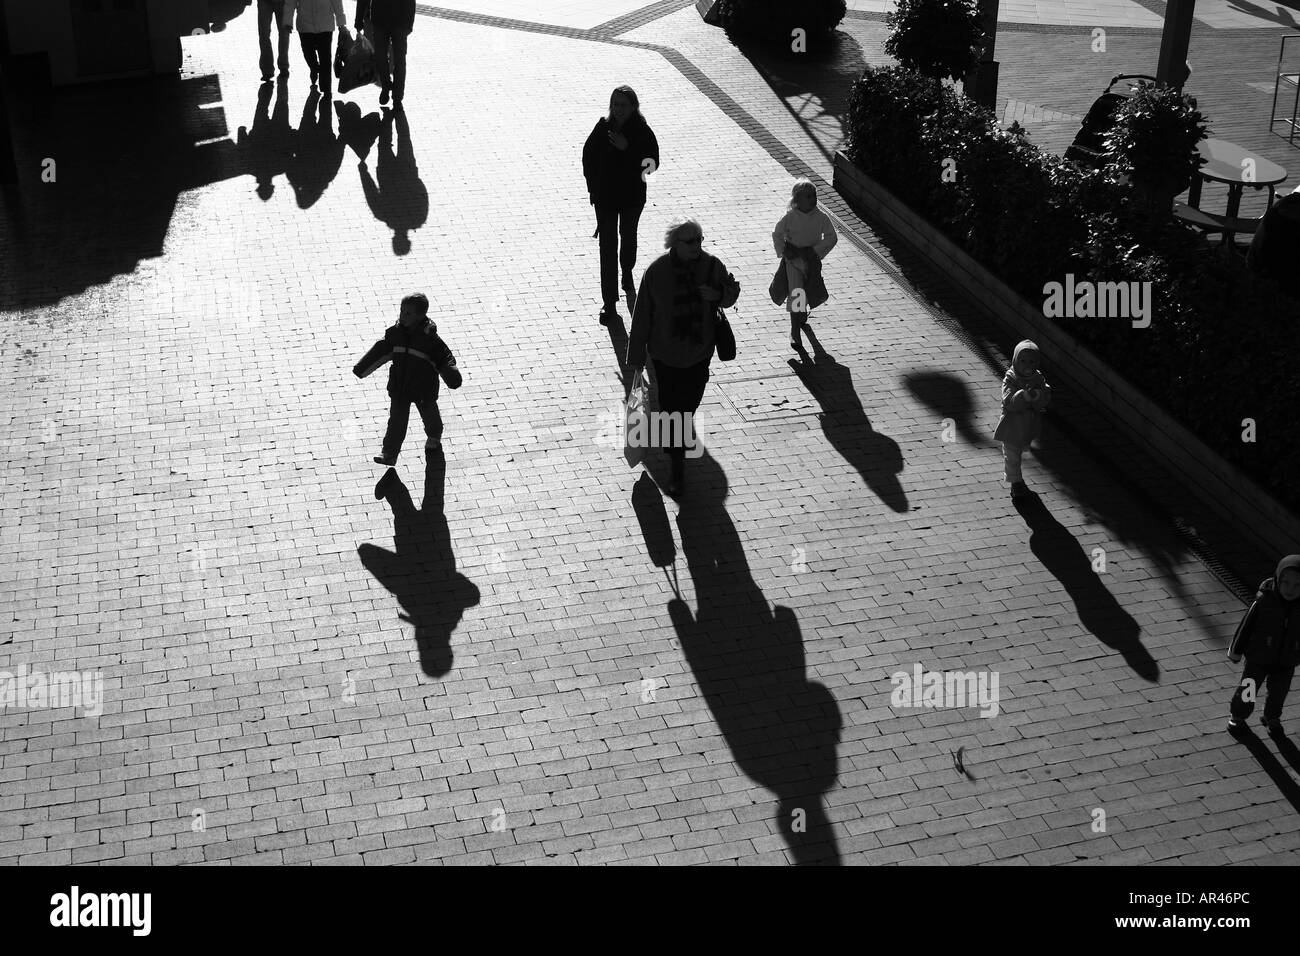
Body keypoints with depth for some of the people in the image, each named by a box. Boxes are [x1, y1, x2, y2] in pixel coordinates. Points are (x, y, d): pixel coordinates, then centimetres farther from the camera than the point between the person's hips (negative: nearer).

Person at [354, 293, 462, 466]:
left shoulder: (430, 338, -20)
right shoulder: (395, 333, -7)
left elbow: (445, 358, -17)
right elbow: (379, 351, 3)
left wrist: (452, 378, -31)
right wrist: (361, 369, 7)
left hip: (424, 388, -2)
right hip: (399, 386, 2)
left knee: (429, 414, 22)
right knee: (396, 421, 0)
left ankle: (434, 436, 51)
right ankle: (389, 454, 5)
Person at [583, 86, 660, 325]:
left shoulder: (642, 132, -12)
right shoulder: (603, 127, -7)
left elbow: (651, 163, -16)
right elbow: (589, 157, 2)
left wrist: (627, 149, -26)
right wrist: (593, 186, -2)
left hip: (632, 196, 0)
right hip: (605, 196, 0)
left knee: (628, 237, 22)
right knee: (608, 245, -3)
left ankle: (627, 275, 53)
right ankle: (609, 303, -1)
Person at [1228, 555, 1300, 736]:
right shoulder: (1264, 601, -25)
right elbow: (1246, 625, -12)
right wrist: (1236, 650, -2)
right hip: (1258, 658, -2)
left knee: (1278, 692, 20)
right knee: (1248, 690, 14)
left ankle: (1272, 718, 47)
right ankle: (1238, 716, 40)